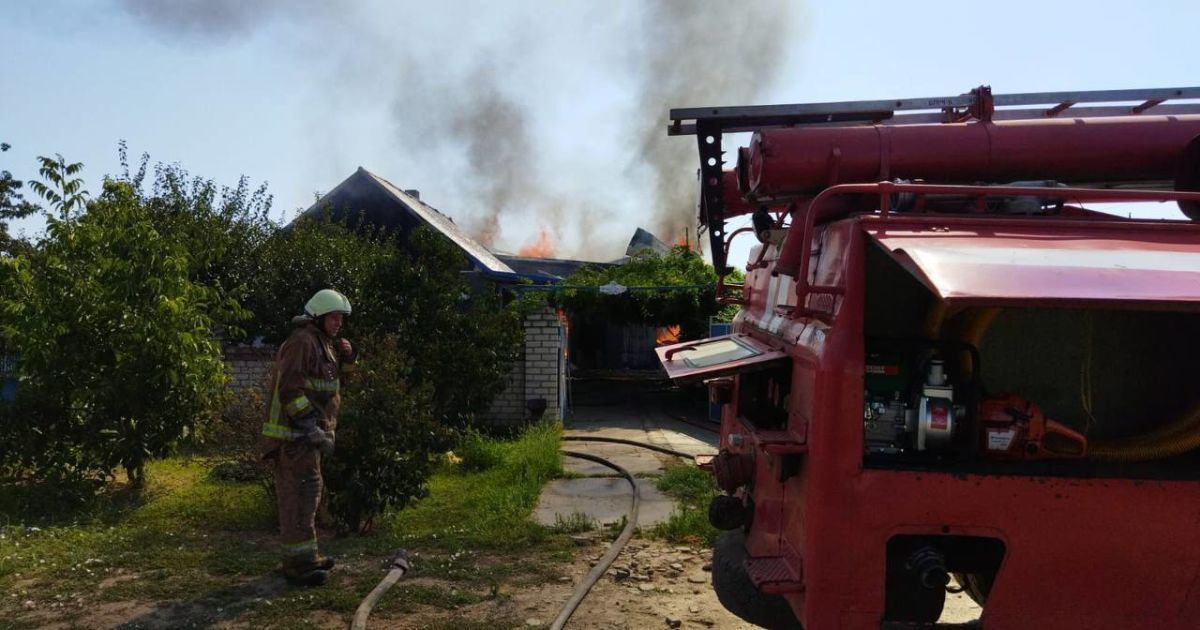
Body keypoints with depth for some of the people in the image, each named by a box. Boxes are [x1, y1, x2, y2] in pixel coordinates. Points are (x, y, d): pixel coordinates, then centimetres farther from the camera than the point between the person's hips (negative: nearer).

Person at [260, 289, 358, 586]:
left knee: (306, 493, 17)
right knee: (300, 495, -8)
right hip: (294, 435, -11)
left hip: (306, 434, 11)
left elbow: (335, 376, 27)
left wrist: (347, 356, 6)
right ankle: (298, 563, -4)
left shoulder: (322, 344, 17)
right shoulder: (302, 341, -15)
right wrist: (315, 430, -25)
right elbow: (290, 389, -23)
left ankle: (304, 556, 28)